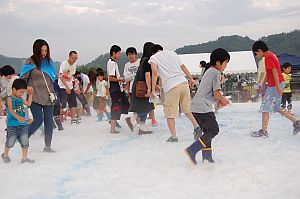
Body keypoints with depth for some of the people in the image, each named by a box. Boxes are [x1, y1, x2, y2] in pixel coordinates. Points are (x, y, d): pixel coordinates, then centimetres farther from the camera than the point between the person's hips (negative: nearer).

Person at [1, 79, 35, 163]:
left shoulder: (21, 99, 11)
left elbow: (28, 103, 22)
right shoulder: (10, 98, -10)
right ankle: (5, 155, 32)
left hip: (23, 124, 6)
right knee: (10, 142, 6)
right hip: (12, 124, -6)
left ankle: (24, 158, 14)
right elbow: (10, 109, -26)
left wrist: (30, 94, 17)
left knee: (25, 142, 4)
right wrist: (17, 116, -42)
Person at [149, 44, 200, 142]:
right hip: (183, 83, 5)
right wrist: (191, 78, 31)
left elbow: (154, 73, -8)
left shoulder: (153, 58, 7)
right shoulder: (172, 53, 21)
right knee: (187, 108, 21)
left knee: (170, 114, 3)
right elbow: (182, 66, 22)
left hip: (171, 87, -5)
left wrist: (153, 90, -10)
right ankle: (196, 126, 16)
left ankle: (173, 137, 1)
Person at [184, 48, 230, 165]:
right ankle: (192, 150, -15)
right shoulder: (216, 72, -7)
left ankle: (207, 156, 15)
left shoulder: (209, 71, 23)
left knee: (207, 131, 16)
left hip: (195, 106, 10)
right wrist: (223, 100, 7)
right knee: (214, 130, -6)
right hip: (203, 107, -10)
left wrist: (218, 100, 17)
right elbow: (217, 93, -12)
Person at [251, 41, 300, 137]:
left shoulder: (268, 57, -16)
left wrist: (278, 87, -25)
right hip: (273, 85, 10)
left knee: (265, 108, -2)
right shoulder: (270, 55, 16)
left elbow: (275, 72, -23)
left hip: (275, 86, -10)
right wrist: (263, 85, 25)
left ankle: (263, 131, 4)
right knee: (277, 108, 17)